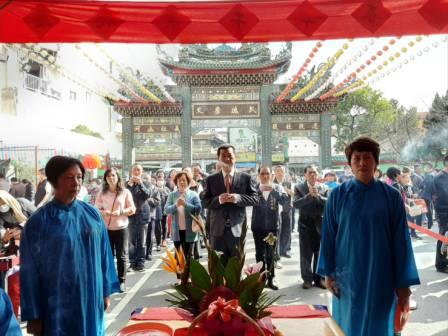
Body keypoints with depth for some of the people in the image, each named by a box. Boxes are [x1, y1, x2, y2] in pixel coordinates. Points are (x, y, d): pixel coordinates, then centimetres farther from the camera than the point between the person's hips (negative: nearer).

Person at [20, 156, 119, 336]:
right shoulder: (38, 221, -11)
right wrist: (33, 314, -4)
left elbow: (104, 253, 5)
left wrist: (106, 291, 7)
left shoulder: (92, 213, -1)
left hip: (91, 300, 3)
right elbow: (30, 270, -7)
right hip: (57, 305, -3)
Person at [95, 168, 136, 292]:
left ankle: (121, 281, 15)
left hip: (121, 228, -1)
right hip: (106, 228, 1)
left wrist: (121, 212, -16)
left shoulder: (125, 192, 0)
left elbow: (132, 209, 0)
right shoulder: (102, 193, 4)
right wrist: (104, 212, -17)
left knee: (121, 256, 4)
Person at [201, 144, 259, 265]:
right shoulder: (211, 179, 5)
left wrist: (238, 198, -17)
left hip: (238, 228, 0)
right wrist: (218, 200, -18)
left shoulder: (246, 178, 3)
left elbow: (255, 198, -1)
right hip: (218, 229, 1)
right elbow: (205, 202, 3)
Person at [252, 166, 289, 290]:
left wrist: (273, 190, -21)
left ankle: (270, 279, 20)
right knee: (260, 254, 6)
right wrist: (260, 191, -26)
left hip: (273, 226, 1)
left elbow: (286, 201, -12)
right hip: (258, 226, -1)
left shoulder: (277, 187, 1)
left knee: (270, 254, 9)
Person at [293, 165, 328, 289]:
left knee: (320, 253, 9)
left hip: (320, 224, 2)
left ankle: (318, 278, 22)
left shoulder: (324, 188, 4)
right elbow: (296, 204, -14)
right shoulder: (299, 187, -1)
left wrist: (318, 196, -19)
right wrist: (309, 195, -23)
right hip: (305, 224, -1)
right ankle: (307, 278, 17)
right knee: (306, 254, 4)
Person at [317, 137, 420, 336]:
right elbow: (328, 236, 1)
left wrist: (404, 285, -3)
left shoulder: (391, 196, -4)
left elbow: (401, 241, -3)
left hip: (381, 278, 0)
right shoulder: (337, 196, -3)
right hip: (347, 277, 1)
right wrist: (328, 273, -1)